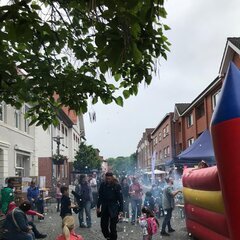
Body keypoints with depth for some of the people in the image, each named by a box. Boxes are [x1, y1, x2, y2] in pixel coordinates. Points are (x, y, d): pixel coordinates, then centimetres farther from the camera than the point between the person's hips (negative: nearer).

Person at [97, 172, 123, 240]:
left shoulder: (117, 185, -9)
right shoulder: (103, 185, 1)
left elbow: (120, 198, -7)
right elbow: (100, 196, 10)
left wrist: (121, 210, -10)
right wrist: (98, 207, 8)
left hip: (113, 209, -4)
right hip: (104, 208, 4)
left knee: (112, 226, 0)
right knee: (103, 225, 7)